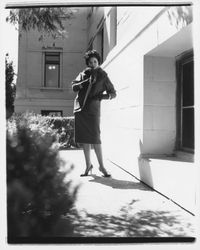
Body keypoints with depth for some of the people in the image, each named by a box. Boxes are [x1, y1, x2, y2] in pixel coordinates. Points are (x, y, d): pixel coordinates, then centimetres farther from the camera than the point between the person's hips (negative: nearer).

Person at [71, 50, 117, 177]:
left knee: (95, 138, -10)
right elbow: (74, 87, 1)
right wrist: (86, 81, -14)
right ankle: (88, 165, 18)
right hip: (80, 108, 4)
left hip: (93, 109, -3)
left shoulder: (103, 76, 4)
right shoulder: (84, 73, 12)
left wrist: (102, 96, -12)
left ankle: (101, 166, 2)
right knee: (84, 138, 7)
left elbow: (113, 93, 6)